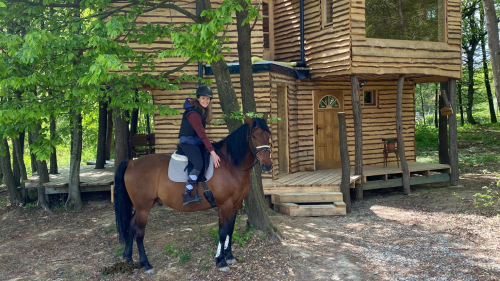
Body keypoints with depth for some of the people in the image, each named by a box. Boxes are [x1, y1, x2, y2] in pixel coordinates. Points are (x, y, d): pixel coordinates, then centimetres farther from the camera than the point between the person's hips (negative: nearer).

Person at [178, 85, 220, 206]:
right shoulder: (193, 113, -23)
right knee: (199, 165, -28)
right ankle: (186, 195, -21)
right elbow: (202, 134, -28)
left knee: (218, 157, 7)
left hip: (198, 141, 10)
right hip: (188, 142, -10)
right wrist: (212, 152, -31)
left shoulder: (203, 109, 5)